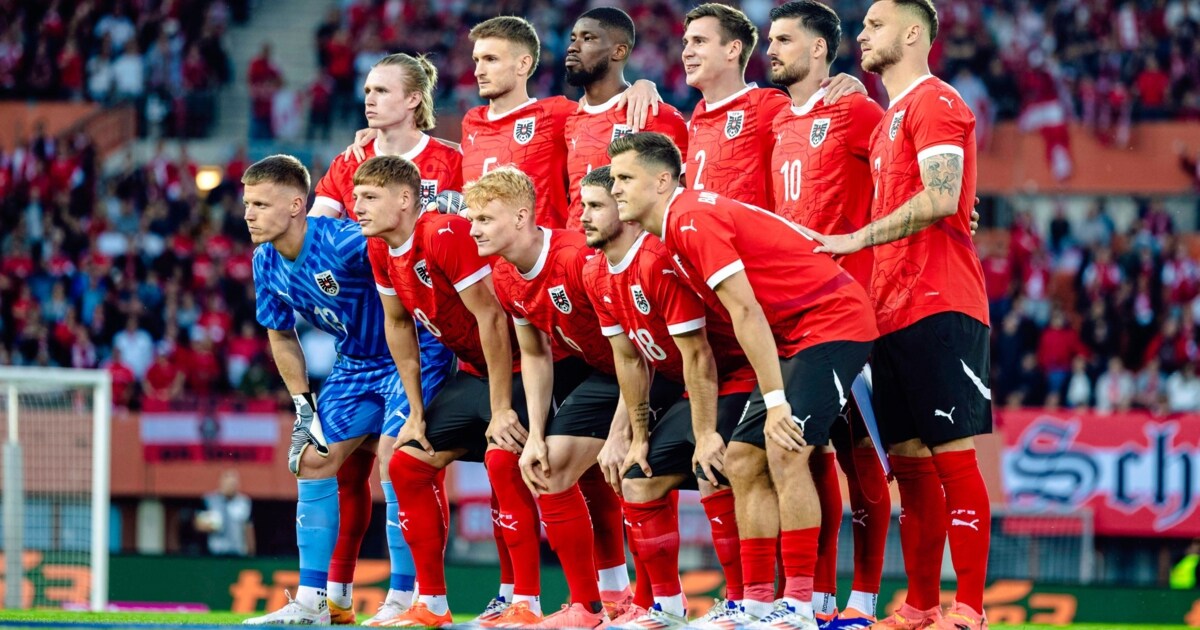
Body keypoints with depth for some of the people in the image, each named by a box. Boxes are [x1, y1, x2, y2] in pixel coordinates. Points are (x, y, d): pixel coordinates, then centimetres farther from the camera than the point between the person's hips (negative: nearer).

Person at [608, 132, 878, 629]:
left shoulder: (693, 221, -18)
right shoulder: (676, 231, 11)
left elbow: (747, 313, -22)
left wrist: (775, 400, -22)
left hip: (833, 321, -10)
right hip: (793, 336, 10)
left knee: (785, 451, -20)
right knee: (741, 461, 6)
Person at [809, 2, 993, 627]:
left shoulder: (933, 102, -6)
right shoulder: (888, 118, 24)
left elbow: (941, 199, -18)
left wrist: (856, 240, -15)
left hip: (939, 307, -10)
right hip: (893, 313, 10)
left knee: (951, 452, -10)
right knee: (908, 458, 9)